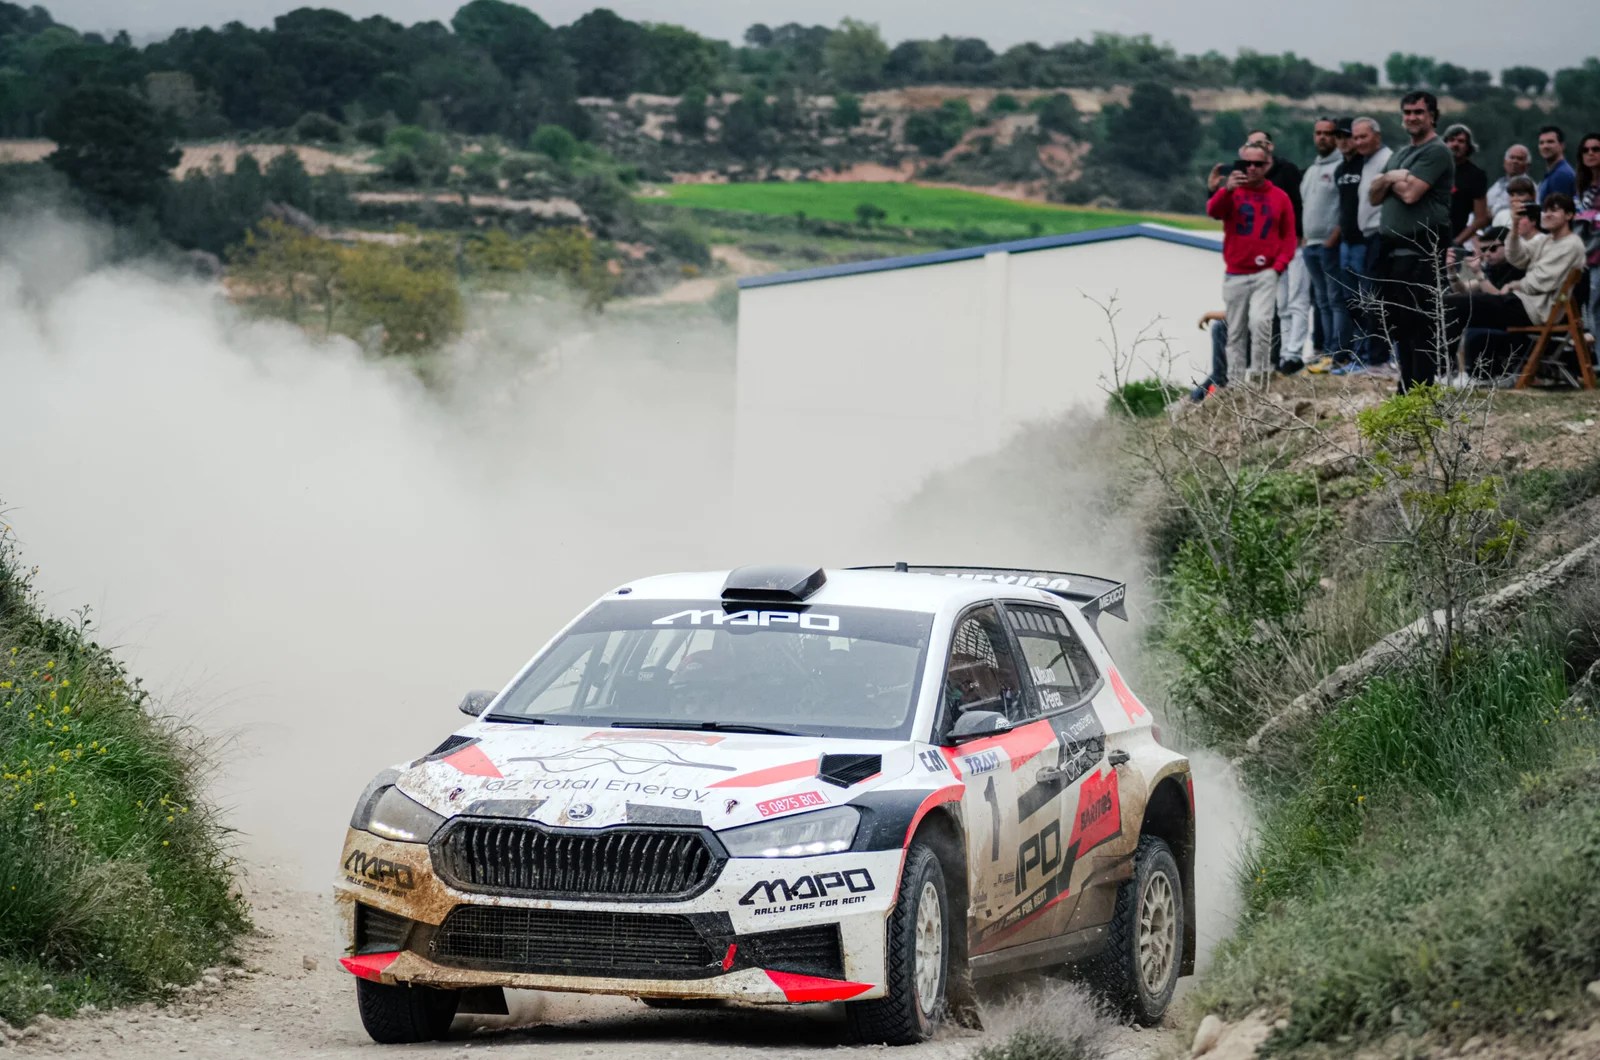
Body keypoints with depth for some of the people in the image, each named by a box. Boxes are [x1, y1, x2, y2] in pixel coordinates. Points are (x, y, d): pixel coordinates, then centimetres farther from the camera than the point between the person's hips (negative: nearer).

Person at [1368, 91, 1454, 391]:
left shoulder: (1436, 152, -8)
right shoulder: (1400, 154, 21)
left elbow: (1410, 192, -18)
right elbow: (1374, 196, 17)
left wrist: (1390, 178, 1)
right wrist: (1389, 179, -4)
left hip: (1421, 251, -9)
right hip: (1393, 250, 10)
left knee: (1419, 325, -10)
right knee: (1398, 324, 13)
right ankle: (1407, 387, 20)